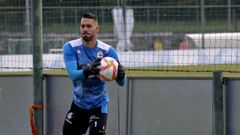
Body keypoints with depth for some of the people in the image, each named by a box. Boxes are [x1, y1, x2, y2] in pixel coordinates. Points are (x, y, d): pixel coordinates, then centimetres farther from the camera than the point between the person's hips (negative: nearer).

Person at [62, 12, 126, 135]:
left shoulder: (107, 51, -14)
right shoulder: (70, 47, -13)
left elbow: (121, 83, -18)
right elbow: (73, 75, -28)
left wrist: (121, 75, -43)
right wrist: (87, 71, -50)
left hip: (98, 104, -3)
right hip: (78, 102, 3)